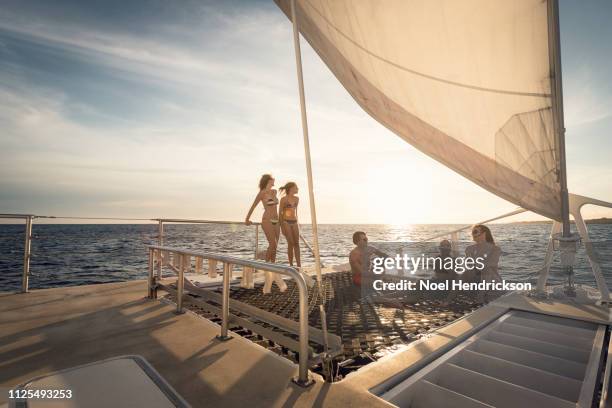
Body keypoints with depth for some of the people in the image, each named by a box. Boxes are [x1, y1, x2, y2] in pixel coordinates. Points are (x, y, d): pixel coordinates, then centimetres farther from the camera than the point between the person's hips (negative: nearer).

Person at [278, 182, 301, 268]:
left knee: (297, 243, 1)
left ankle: (299, 264, 4)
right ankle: (291, 265, 2)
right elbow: (280, 213, -4)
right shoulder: (283, 199, -6)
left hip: (294, 222, 5)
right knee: (291, 243, -6)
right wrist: (282, 227, -9)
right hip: (286, 222, -5)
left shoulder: (297, 199, 10)